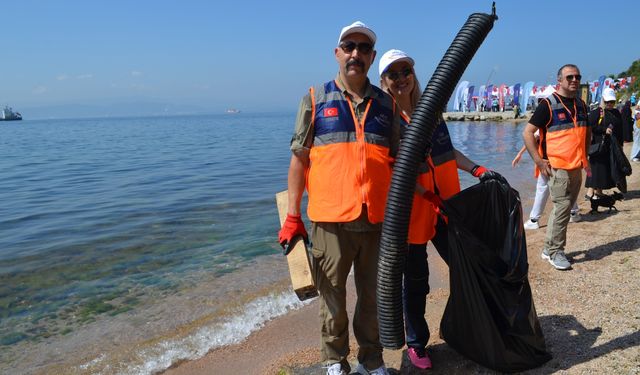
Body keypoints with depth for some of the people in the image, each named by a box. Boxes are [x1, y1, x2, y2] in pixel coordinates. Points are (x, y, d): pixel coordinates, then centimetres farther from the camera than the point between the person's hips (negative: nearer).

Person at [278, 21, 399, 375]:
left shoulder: (387, 104, 10)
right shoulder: (315, 99, 4)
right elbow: (299, 159, 2)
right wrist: (292, 215, -2)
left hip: (378, 220, 2)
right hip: (331, 220, -2)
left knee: (374, 297, 14)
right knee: (333, 298, 10)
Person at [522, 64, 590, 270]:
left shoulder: (581, 105, 12)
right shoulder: (548, 105, -9)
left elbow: (586, 132, 26)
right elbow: (527, 133, -12)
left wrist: (585, 156, 16)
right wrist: (539, 161, -15)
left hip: (577, 168, 7)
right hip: (557, 167, -7)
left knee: (562, 208, 12)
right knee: (562, 208, -7)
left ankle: (549, 248, 23)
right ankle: (555, 252, 5)